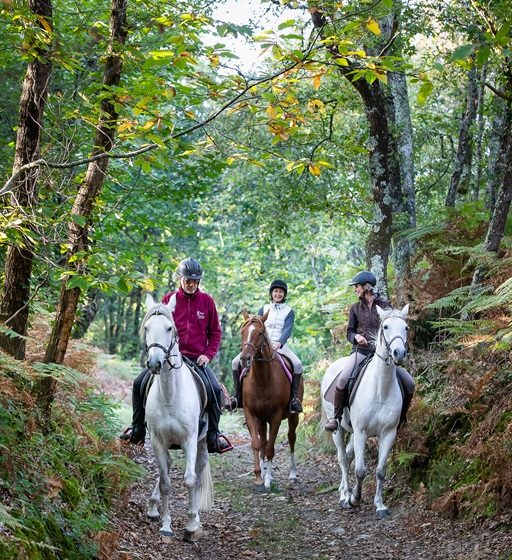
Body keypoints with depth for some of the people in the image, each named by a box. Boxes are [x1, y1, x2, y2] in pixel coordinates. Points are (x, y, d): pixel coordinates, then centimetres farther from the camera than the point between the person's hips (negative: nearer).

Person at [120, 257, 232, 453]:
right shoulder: (169, 299, 3)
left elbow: (215, 332, 9)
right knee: (139, 383, -11)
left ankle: (213, 435, -6)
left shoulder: (207, 301, 4)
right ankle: (138, 428, 5)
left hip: (198, 358, -1)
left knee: (215, 389, -22)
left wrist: (208, 354, -3)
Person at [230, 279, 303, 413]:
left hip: (280, 345, -2)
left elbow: (287, 330, -8)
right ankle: (238, 397, -6)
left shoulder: (289, 311, 7)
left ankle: (294, 398, -19)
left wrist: (279, 343, -27)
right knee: (236, 362, -16)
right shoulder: (264, 309, 14)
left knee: (297, 364, -31)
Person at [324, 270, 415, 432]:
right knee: (343, 379, -29)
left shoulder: (385, 305, 7)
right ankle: (336, 416, -13)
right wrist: (356, 336, -10)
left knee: (409, 384, -10)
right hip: (362, 350, 0)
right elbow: (349, 332, 12)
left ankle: (401, 418, 14)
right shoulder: (356, 308, 11)